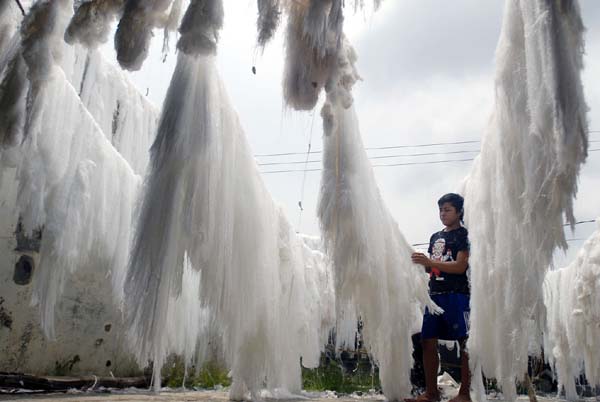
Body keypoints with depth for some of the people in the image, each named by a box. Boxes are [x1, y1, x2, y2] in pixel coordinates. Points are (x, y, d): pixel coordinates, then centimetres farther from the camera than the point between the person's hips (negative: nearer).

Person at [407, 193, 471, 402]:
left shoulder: (463, 235, 0)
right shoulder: (435, 237, 20)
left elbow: (460, 266, -12)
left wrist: (429, 262, -19)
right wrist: (419, 262, 2)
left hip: (456, 294, -7)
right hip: (435, 294, 7)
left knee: (465, 343, -2)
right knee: (428, 342, 5)